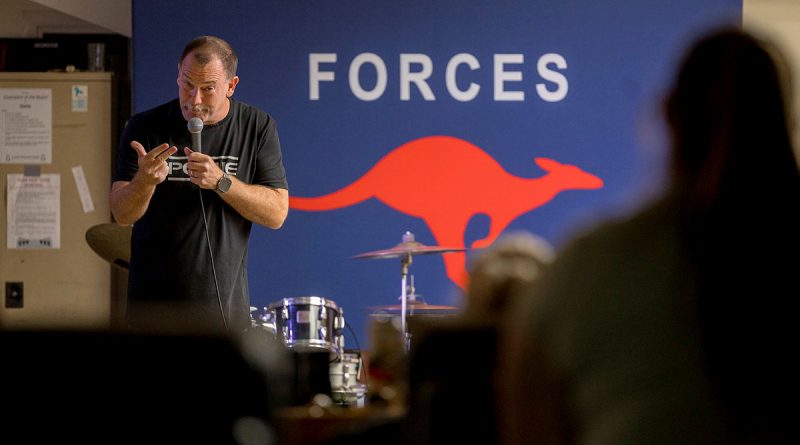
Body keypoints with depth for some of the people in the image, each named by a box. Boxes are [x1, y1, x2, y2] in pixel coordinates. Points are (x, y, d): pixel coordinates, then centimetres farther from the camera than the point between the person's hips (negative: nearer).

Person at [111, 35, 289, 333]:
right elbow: (122, 214, -6)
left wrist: (221, 181, -20)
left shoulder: (257, 128, 1)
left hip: (226, 309, 1)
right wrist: (145, 181, -28)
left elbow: (277, 213, -4)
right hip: (156, 306, 0)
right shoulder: (146, 127, -2)